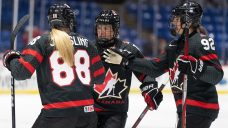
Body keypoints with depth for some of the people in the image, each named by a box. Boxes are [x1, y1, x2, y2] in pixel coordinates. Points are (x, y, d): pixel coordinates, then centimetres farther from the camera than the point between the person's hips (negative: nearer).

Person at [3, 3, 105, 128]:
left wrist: (10, 59, 14)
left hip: (56, 113, -3)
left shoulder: (41, 42, -1)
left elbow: (22, 72, -7)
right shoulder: (86, 43, 9)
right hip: (87, 112, 3)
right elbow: (99, 77, 16)